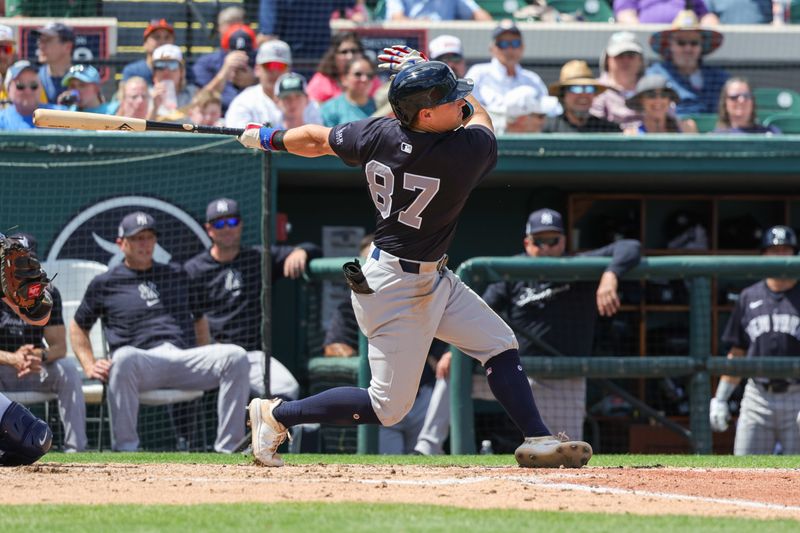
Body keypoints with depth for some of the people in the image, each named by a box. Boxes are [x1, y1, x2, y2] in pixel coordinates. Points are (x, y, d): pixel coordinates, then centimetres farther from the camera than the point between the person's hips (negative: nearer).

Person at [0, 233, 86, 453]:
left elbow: (60, 347, -9)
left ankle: (75, 449, -29)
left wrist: (40, 356, -34)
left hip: (35, 370, 3)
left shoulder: (47, 294, -3)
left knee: (68, 370, -26)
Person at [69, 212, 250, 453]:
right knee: (123, 358, -41)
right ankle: (125, 448, -33)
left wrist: (209, 360, 16)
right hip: (143, 363, -3)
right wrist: (90, 366, 7)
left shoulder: (177, 275, 26)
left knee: (236, 357, -25)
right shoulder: (105, 284, 17)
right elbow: (78, 327, 23)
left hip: (185, 357, 3)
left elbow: (200, 319, 33)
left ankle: (227, 449, -24)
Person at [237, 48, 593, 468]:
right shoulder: (468, 151, -25)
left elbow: (319, 140, 7)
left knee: (500, 345, 11)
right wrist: (420, 67, 9)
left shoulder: (379, 134, -10)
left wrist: (270, 139, 27)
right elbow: (480, 117, 0)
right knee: (388, 407, 1)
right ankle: (275, 414, 9)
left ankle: (537, 440, 12)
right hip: (396, 288, -9)